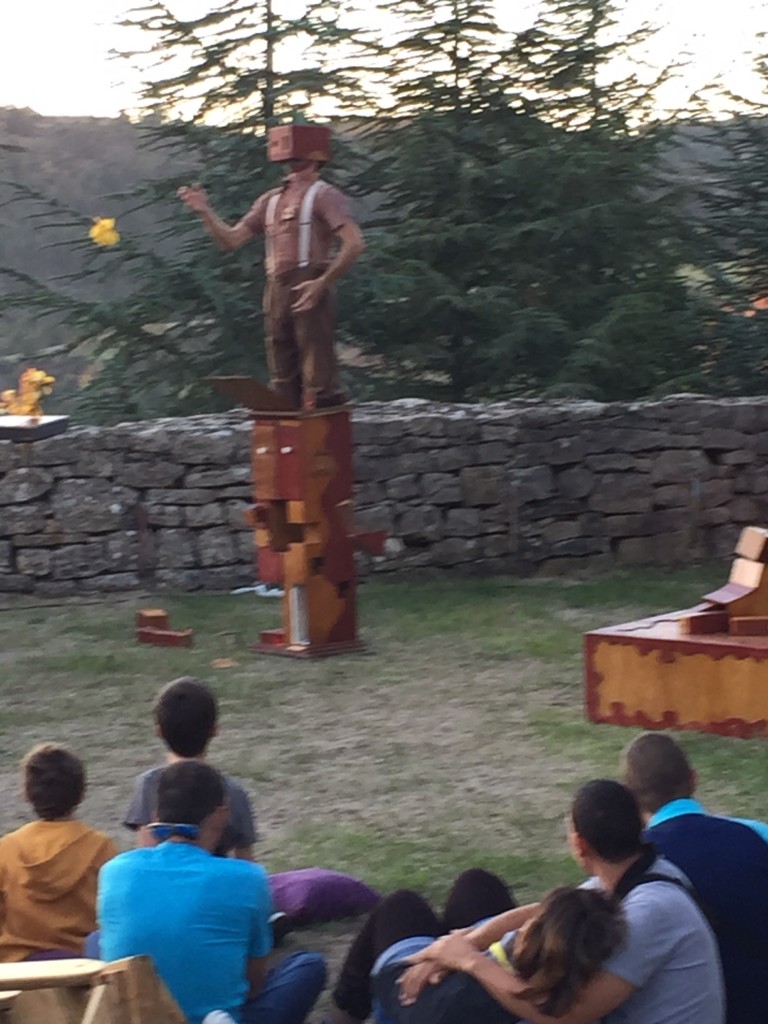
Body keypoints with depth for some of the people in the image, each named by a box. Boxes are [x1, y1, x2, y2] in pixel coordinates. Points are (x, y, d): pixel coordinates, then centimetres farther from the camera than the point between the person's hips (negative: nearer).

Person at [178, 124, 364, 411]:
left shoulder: (323, 196, -1)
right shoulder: (272, 199, 20)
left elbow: (354, 243, -13)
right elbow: (231, 239, 20)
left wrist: (323, 282, -18)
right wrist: (205, 211, 6)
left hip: (308, 290, -7)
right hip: (276, 291, 8)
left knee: (318, 375, -9)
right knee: (283, 380, 10)